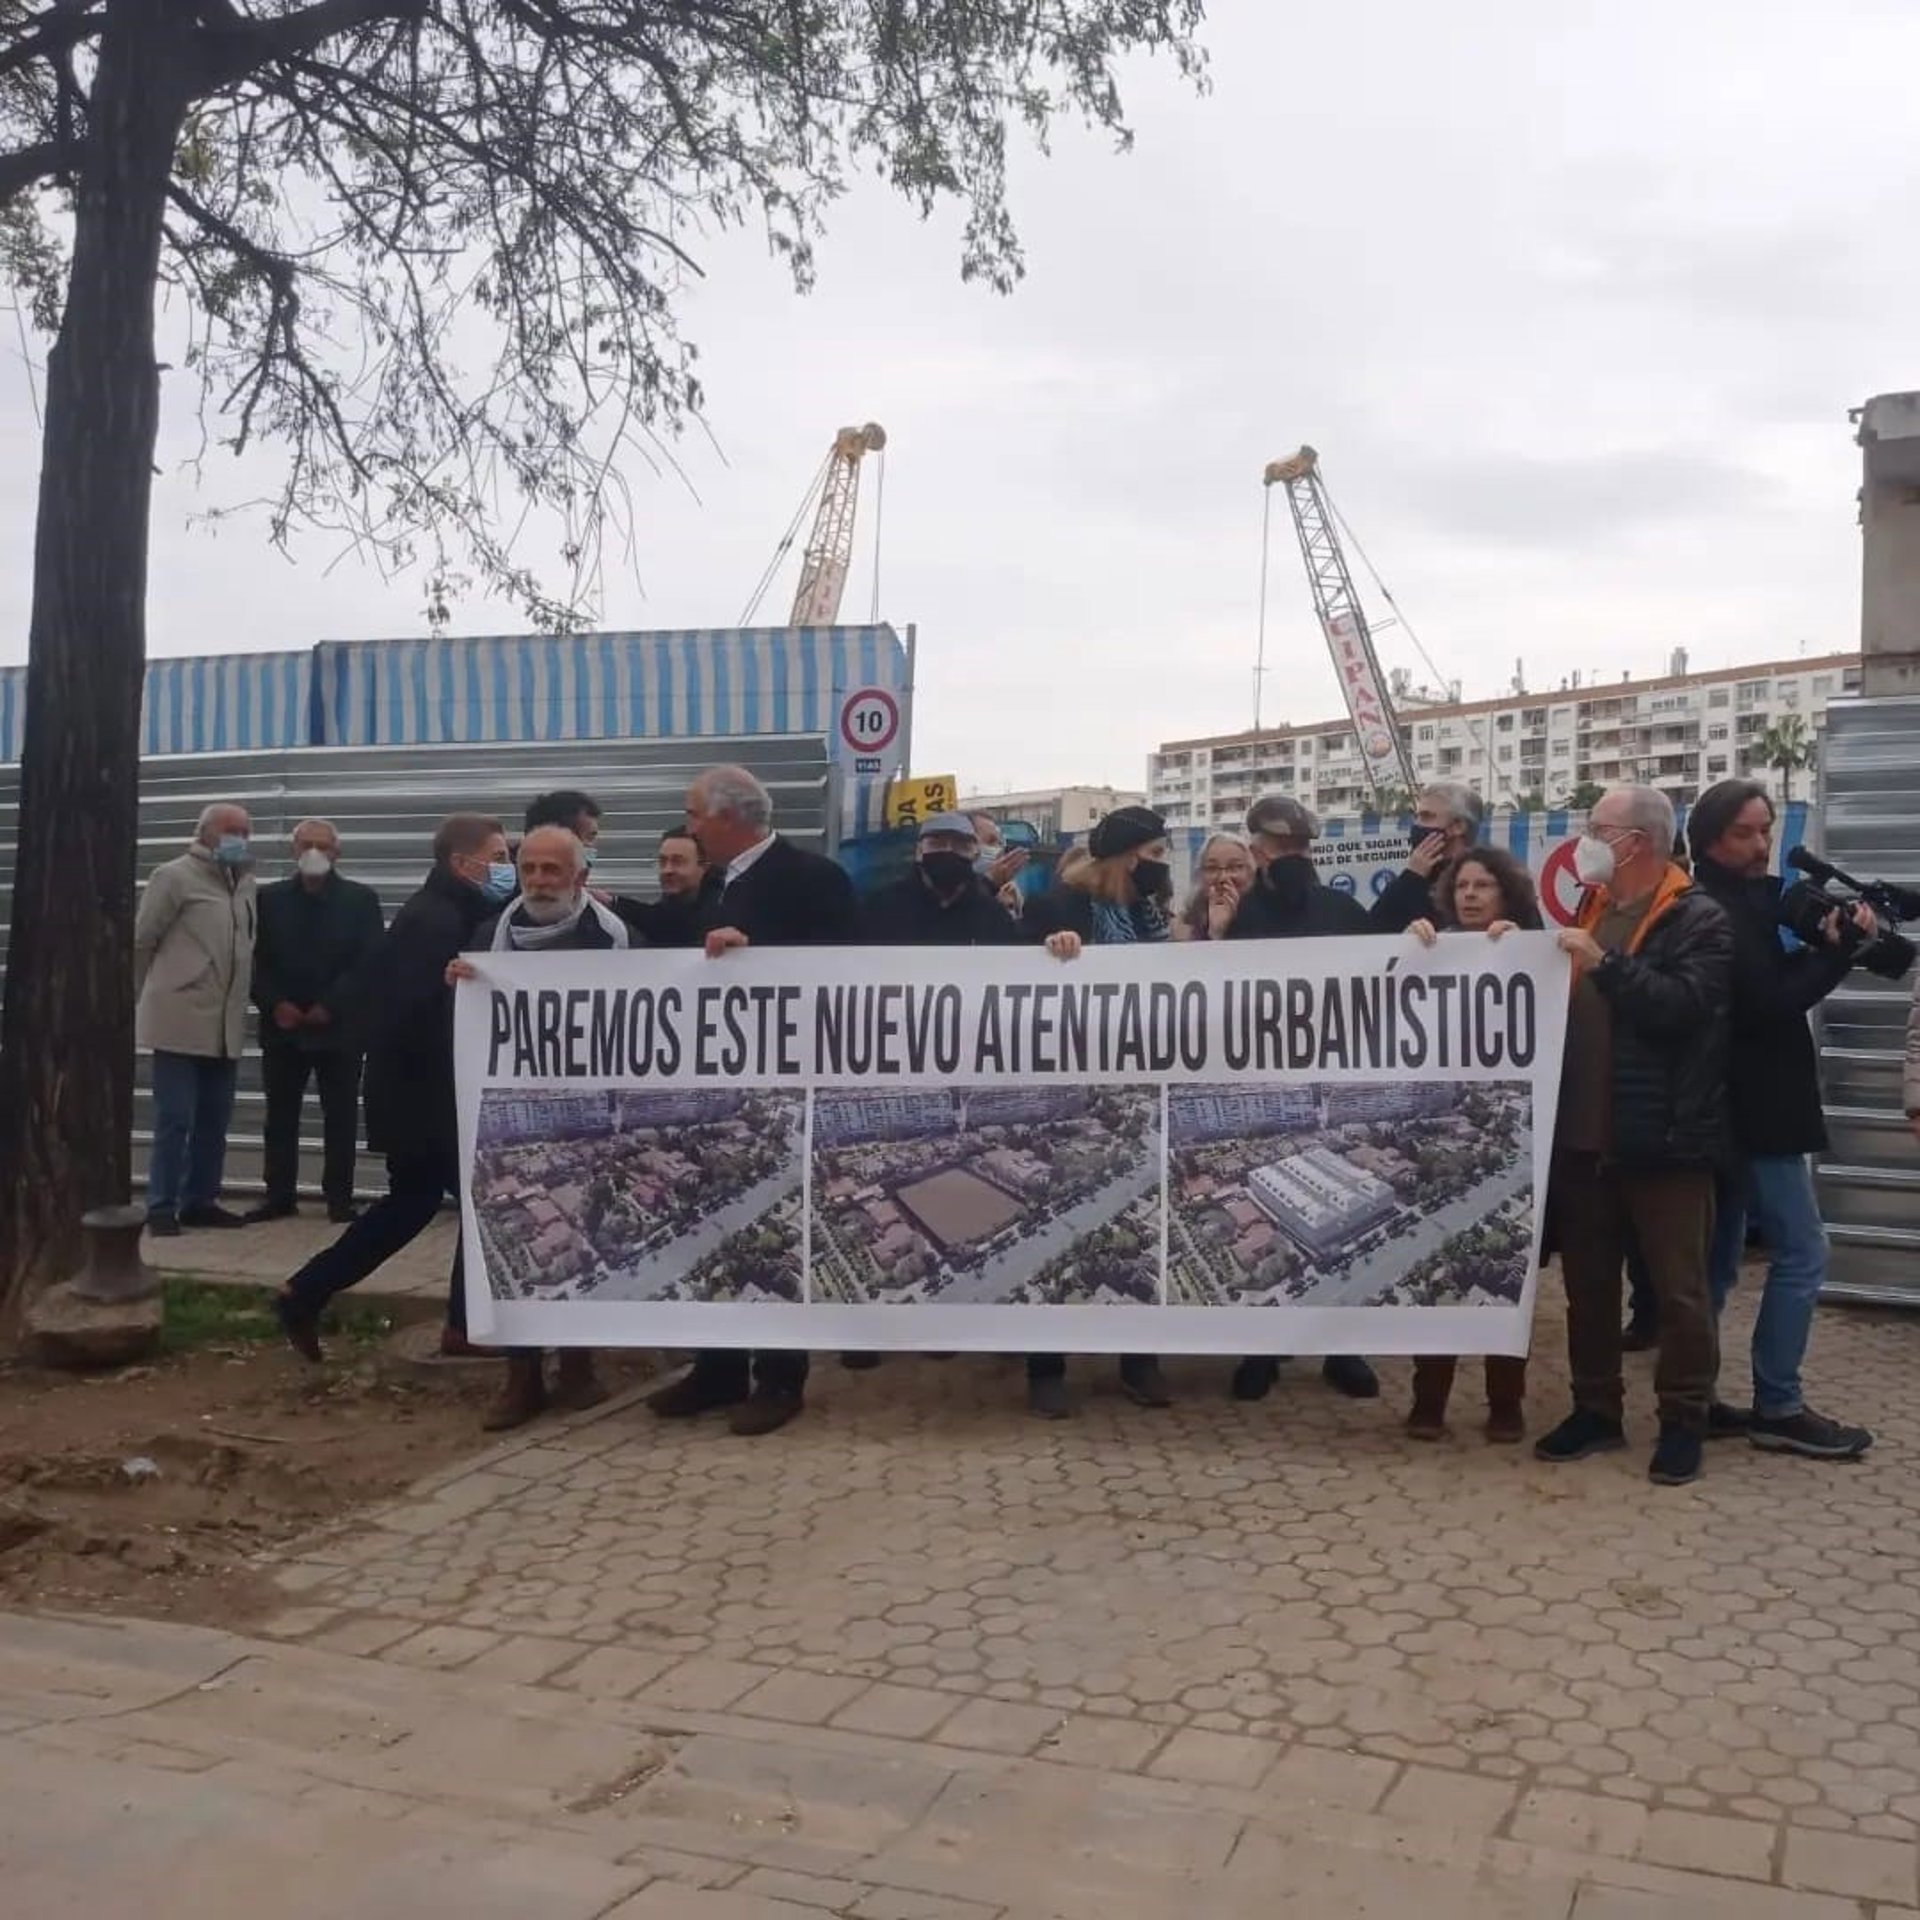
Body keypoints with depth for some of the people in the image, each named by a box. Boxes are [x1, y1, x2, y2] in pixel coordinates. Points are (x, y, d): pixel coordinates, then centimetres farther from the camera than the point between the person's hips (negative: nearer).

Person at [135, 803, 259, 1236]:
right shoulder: (175, 877, -6)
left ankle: (200, 1200, 19)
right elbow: (139, 942, -2)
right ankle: (162, 1206, 3)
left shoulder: (245, 883, 12)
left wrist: (238, 1000, 14)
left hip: (225, 1025, 6)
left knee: (214, 1119, 10)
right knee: (175, 1118, -4)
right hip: (180, 1022, -6)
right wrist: (158, 993, 6)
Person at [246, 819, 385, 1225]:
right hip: (282, 1025, 2)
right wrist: (275, 1005, -11)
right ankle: (280, 1196, 15)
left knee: (340, 1117, 2)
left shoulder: (361, 900, 1)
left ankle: (339, 1199, 9)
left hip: (339, 1025, -2)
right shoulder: (269, 898, 7)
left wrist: (330, 1006, -12)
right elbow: (256, 960, 3)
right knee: (280, 1115, 7)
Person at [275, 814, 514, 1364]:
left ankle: (303, 1294, 20)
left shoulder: (442, 911, 13)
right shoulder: (433, 919, -19)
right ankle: (465, 1326, 10)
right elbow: (408, 1011, -28)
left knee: (414, 1199, 18)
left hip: (417, 1090, 10)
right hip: (422, 1092, -10)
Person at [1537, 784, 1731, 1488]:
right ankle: (1596, 1410, 26)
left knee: (1679, 1289, 4)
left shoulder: (1699, 919, -6)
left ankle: (1684, 1420, 16)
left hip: (1663, 1138, -7)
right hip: (1584, 1134, 7)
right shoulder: (1590, 910, 15)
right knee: (1587, 1282, 14)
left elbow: (1683, 1005, -21)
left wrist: (1605, 964, -22)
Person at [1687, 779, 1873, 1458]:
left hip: (1736, 1109, 10)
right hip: (1756, 1112, -10)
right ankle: (1778, 1408, -1)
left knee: (1717, 1257, 11)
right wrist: (1838, 951, -17)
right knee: (1801, 1253, -6)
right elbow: (1766, 1003, -21)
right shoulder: (1721, 916, -15)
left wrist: (1818, 946, -3)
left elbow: (1772, 982, 13)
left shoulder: (1740, 906, 15)